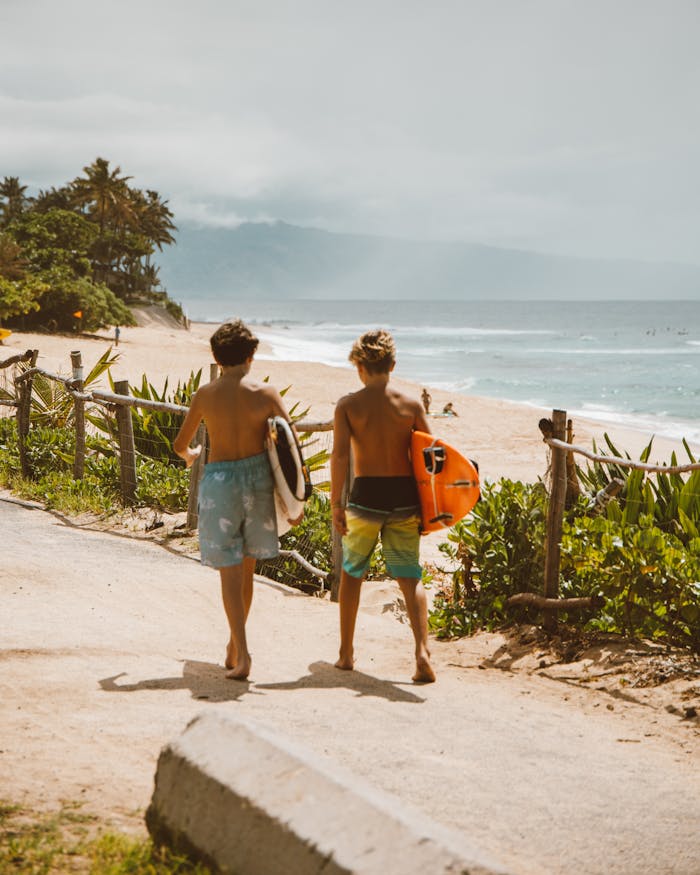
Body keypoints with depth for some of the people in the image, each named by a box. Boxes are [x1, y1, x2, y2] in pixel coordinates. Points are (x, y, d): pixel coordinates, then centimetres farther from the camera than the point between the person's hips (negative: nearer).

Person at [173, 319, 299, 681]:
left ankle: (241, 654, -10)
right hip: (258, 477, 1)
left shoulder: (205, 394, -3)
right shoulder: (266, 392, -4)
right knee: (246, 568, 17)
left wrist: (190, 455, 33)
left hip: (218, 479, -1)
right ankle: (234, 646, 28)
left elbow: (180, 444, 9)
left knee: (230, 571, 1)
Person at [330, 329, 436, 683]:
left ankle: (346, 653, 24)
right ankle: (422, 651, -12)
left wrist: (335, 503, -6)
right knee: (409, 577, 6)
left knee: (352, 573, 18)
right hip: (404, 497, 1)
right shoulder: (411, 405, 0)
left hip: (366, 497, -1)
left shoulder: (348, 405, -5)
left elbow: (340, 455, -12)